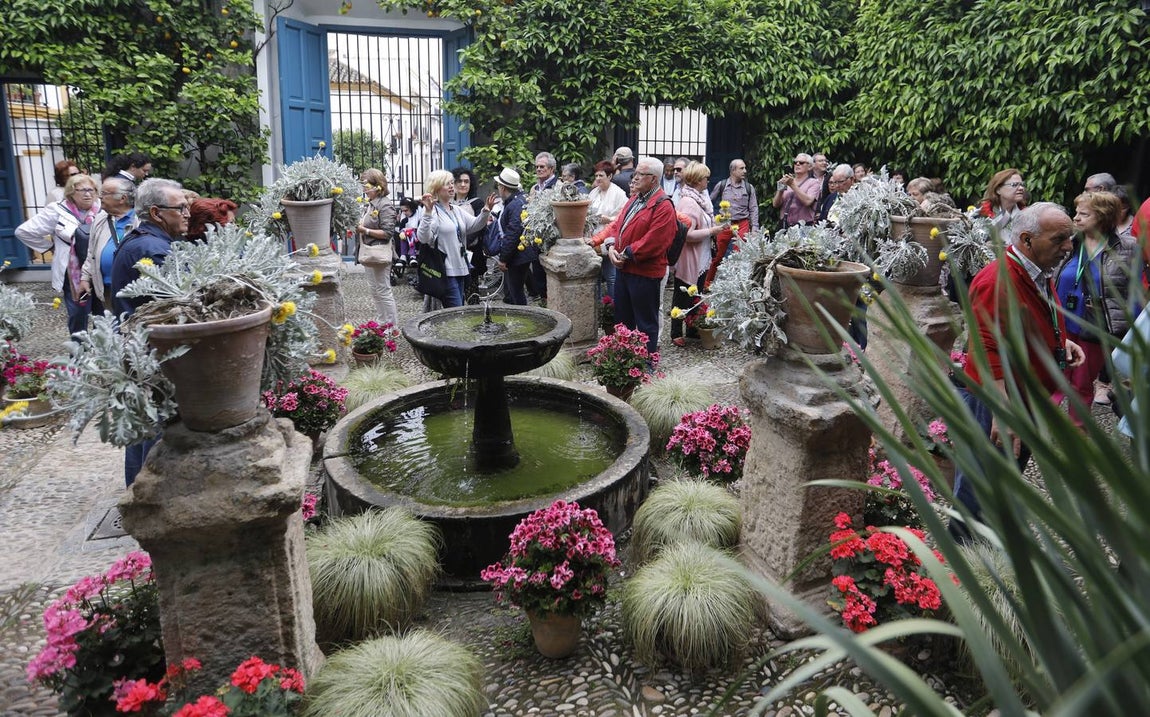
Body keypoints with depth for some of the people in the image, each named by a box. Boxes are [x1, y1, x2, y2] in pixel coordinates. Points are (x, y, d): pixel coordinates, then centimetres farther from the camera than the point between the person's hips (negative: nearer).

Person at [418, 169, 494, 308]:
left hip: (460, 269, 8)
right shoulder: (432, 211, -10)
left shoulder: (457, 210, 15)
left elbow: (474, 225, 11)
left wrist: (486, 211, -7)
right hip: (444, 271, -8)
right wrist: (428, 212, -32)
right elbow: (423, 238, -22)